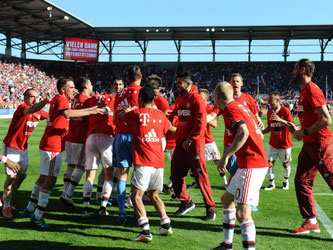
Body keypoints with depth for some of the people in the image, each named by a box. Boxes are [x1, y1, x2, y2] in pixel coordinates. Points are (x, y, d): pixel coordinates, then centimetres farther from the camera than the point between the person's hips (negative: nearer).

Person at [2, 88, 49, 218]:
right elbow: (31, 110, -47)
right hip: (11, 147, -8)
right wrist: (45, 101, -66)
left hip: (23, 148, 8)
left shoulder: (39, 112, -1)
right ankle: (6, 206, 11)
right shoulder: (22, 107, -24)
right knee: (11, 176, -6)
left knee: (22, 175, 12)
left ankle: (6, 198, 33)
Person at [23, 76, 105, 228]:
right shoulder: (61, 99, -14)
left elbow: (71, 113, 24)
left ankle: (30, 209, 28)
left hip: (47, 145, 10)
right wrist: (91, 111, -32)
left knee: (43, 178, 18)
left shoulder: (57, 99, 17)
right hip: (53, 146, -10)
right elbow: (68, 114, -34)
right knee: (50, 180, -6)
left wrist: (93, 108, 20)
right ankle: (37, 216, -2)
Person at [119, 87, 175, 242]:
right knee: (154, 194, 21)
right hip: (159, 162, 6)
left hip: (143, 162, -5)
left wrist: (126, 111, 41)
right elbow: (171, 129, 29)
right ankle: (166, 225, 20)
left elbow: (120, 116, 20)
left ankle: (146, 232, -14)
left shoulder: (136, 113, 0)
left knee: (136, 195, -4)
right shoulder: (160, 115, 11)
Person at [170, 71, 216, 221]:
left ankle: (210, 208, 5)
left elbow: (201, 123, -15)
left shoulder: (196, 99, -10)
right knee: (176, 174, 9)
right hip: (180, 143, 8)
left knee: (200, 175, -5)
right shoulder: (179, 98, 13)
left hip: (194, 143, -8)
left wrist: (189, 140, -16)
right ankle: (186, 202, 27)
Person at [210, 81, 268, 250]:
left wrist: (226, 156, -25)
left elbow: (243, 133, -26)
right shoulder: (241, 107, 18)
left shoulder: (230, 108, -10)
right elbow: (259, 135, 22)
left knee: (242, 213, -17)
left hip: (251, 165, -11)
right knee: (227, 199, 23)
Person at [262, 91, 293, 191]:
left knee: (285, 164, 9)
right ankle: (272, 184, 11)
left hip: (284, 143, -4)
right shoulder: (269, 112, 3)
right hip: (273, 143, 4)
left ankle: (285, 182, 32)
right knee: (269, 163, -3)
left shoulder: (285, 110, -12)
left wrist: (280, 119, -29)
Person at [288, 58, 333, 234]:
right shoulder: (304, 92, 16)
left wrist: (304, 132, -16)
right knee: (302, 181, 10)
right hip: (309, 144, 10)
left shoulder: (312, 90, -14)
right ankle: (311, 222, 16)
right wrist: (297, 129, 12)